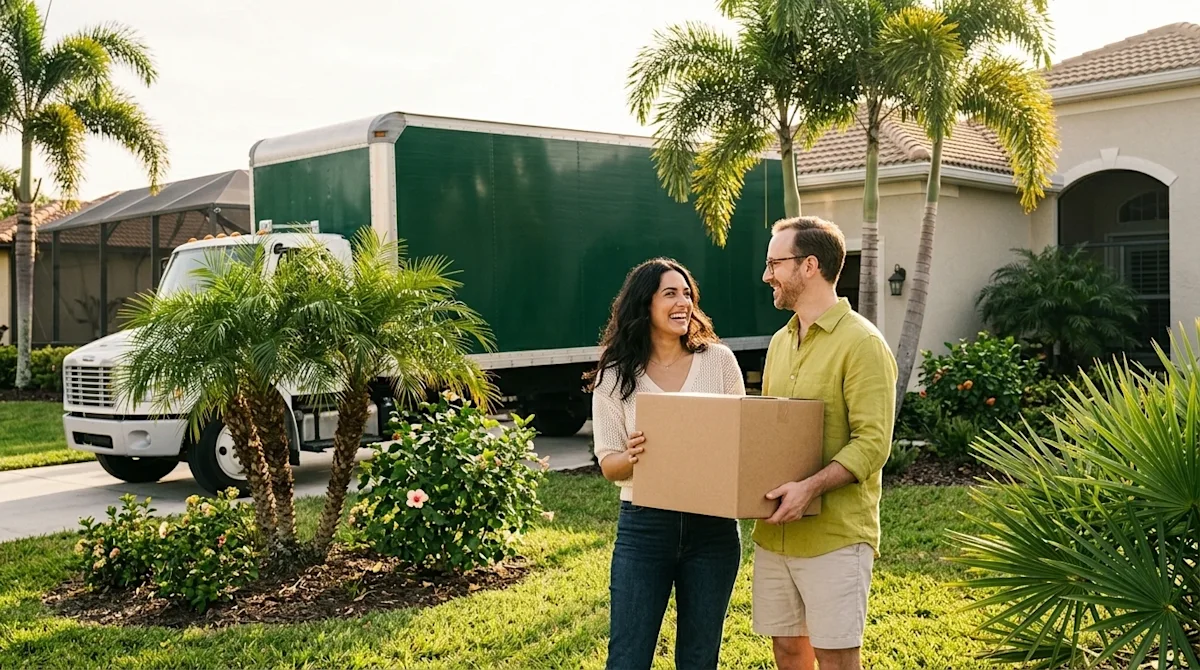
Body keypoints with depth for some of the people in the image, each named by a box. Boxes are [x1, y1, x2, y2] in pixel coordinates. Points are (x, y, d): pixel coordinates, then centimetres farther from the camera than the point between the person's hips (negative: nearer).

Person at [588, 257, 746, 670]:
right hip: (643, 528, -1)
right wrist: (633, 457, -23)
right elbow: (608, 464, -1)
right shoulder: (616, 376, -2)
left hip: (712, 526, 1)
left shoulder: (719, 360, 1)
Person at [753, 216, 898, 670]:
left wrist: (811, 487, -28)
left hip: (835, 535, -7)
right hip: (774, 532, 7)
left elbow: (873, 442, -17)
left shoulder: (861, 342, -11)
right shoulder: (781, 342, 14)